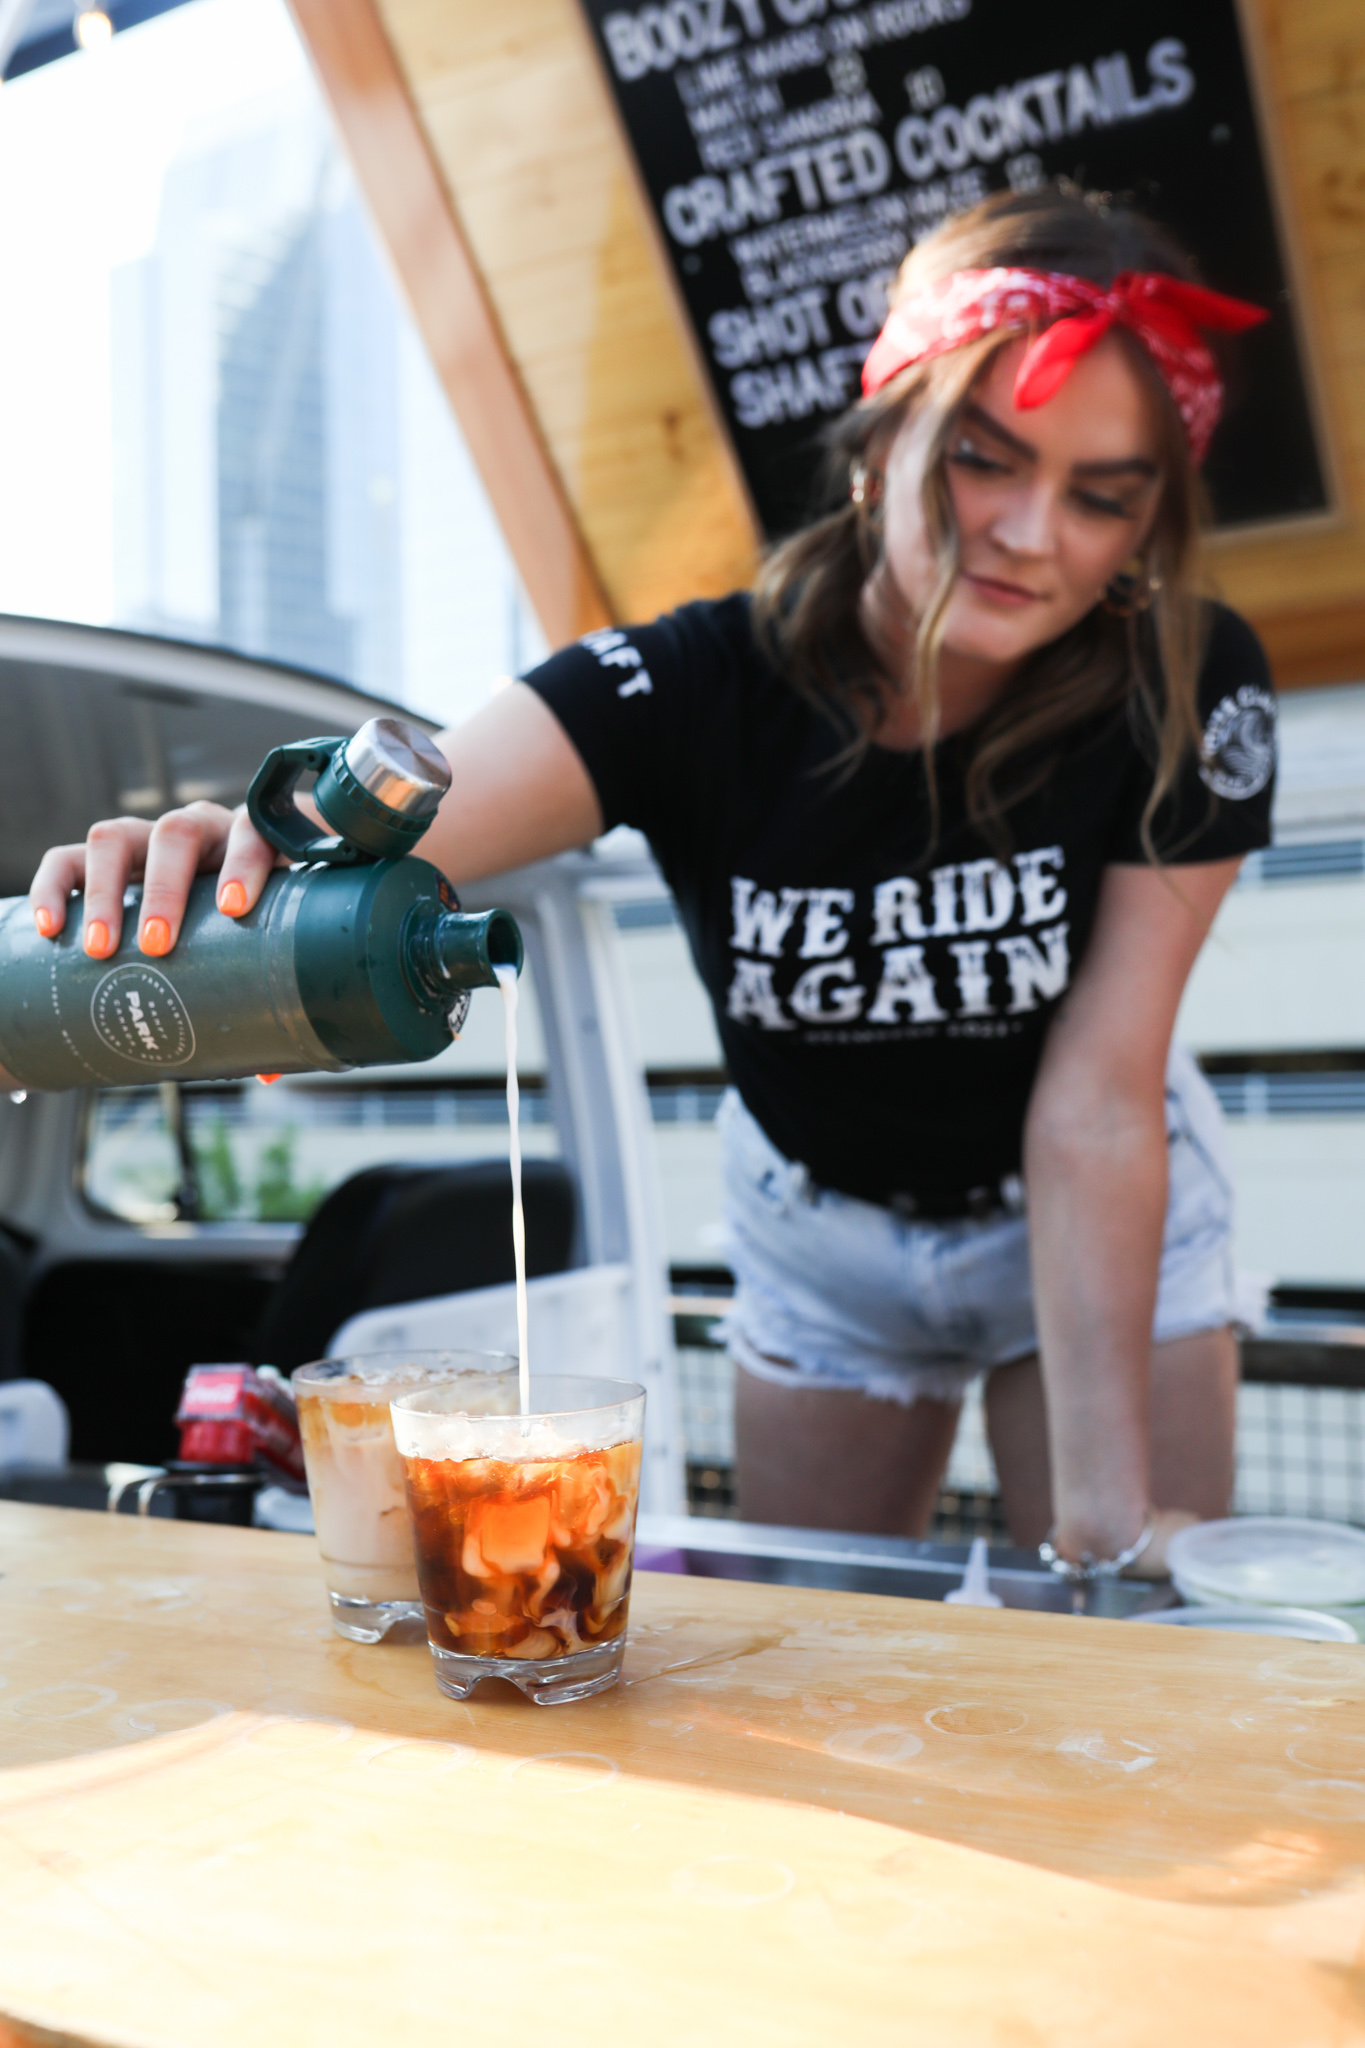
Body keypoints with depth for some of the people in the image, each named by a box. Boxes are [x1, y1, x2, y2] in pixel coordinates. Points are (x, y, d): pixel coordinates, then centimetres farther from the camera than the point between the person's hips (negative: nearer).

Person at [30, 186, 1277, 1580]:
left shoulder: (1189, 696, -26)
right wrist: (201, 866, -66)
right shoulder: (697, 688, -27)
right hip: (819, 1230, 1)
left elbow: (1097, 1101, -27)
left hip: (1109, 1220, -1)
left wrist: (1110, 1503, -30)